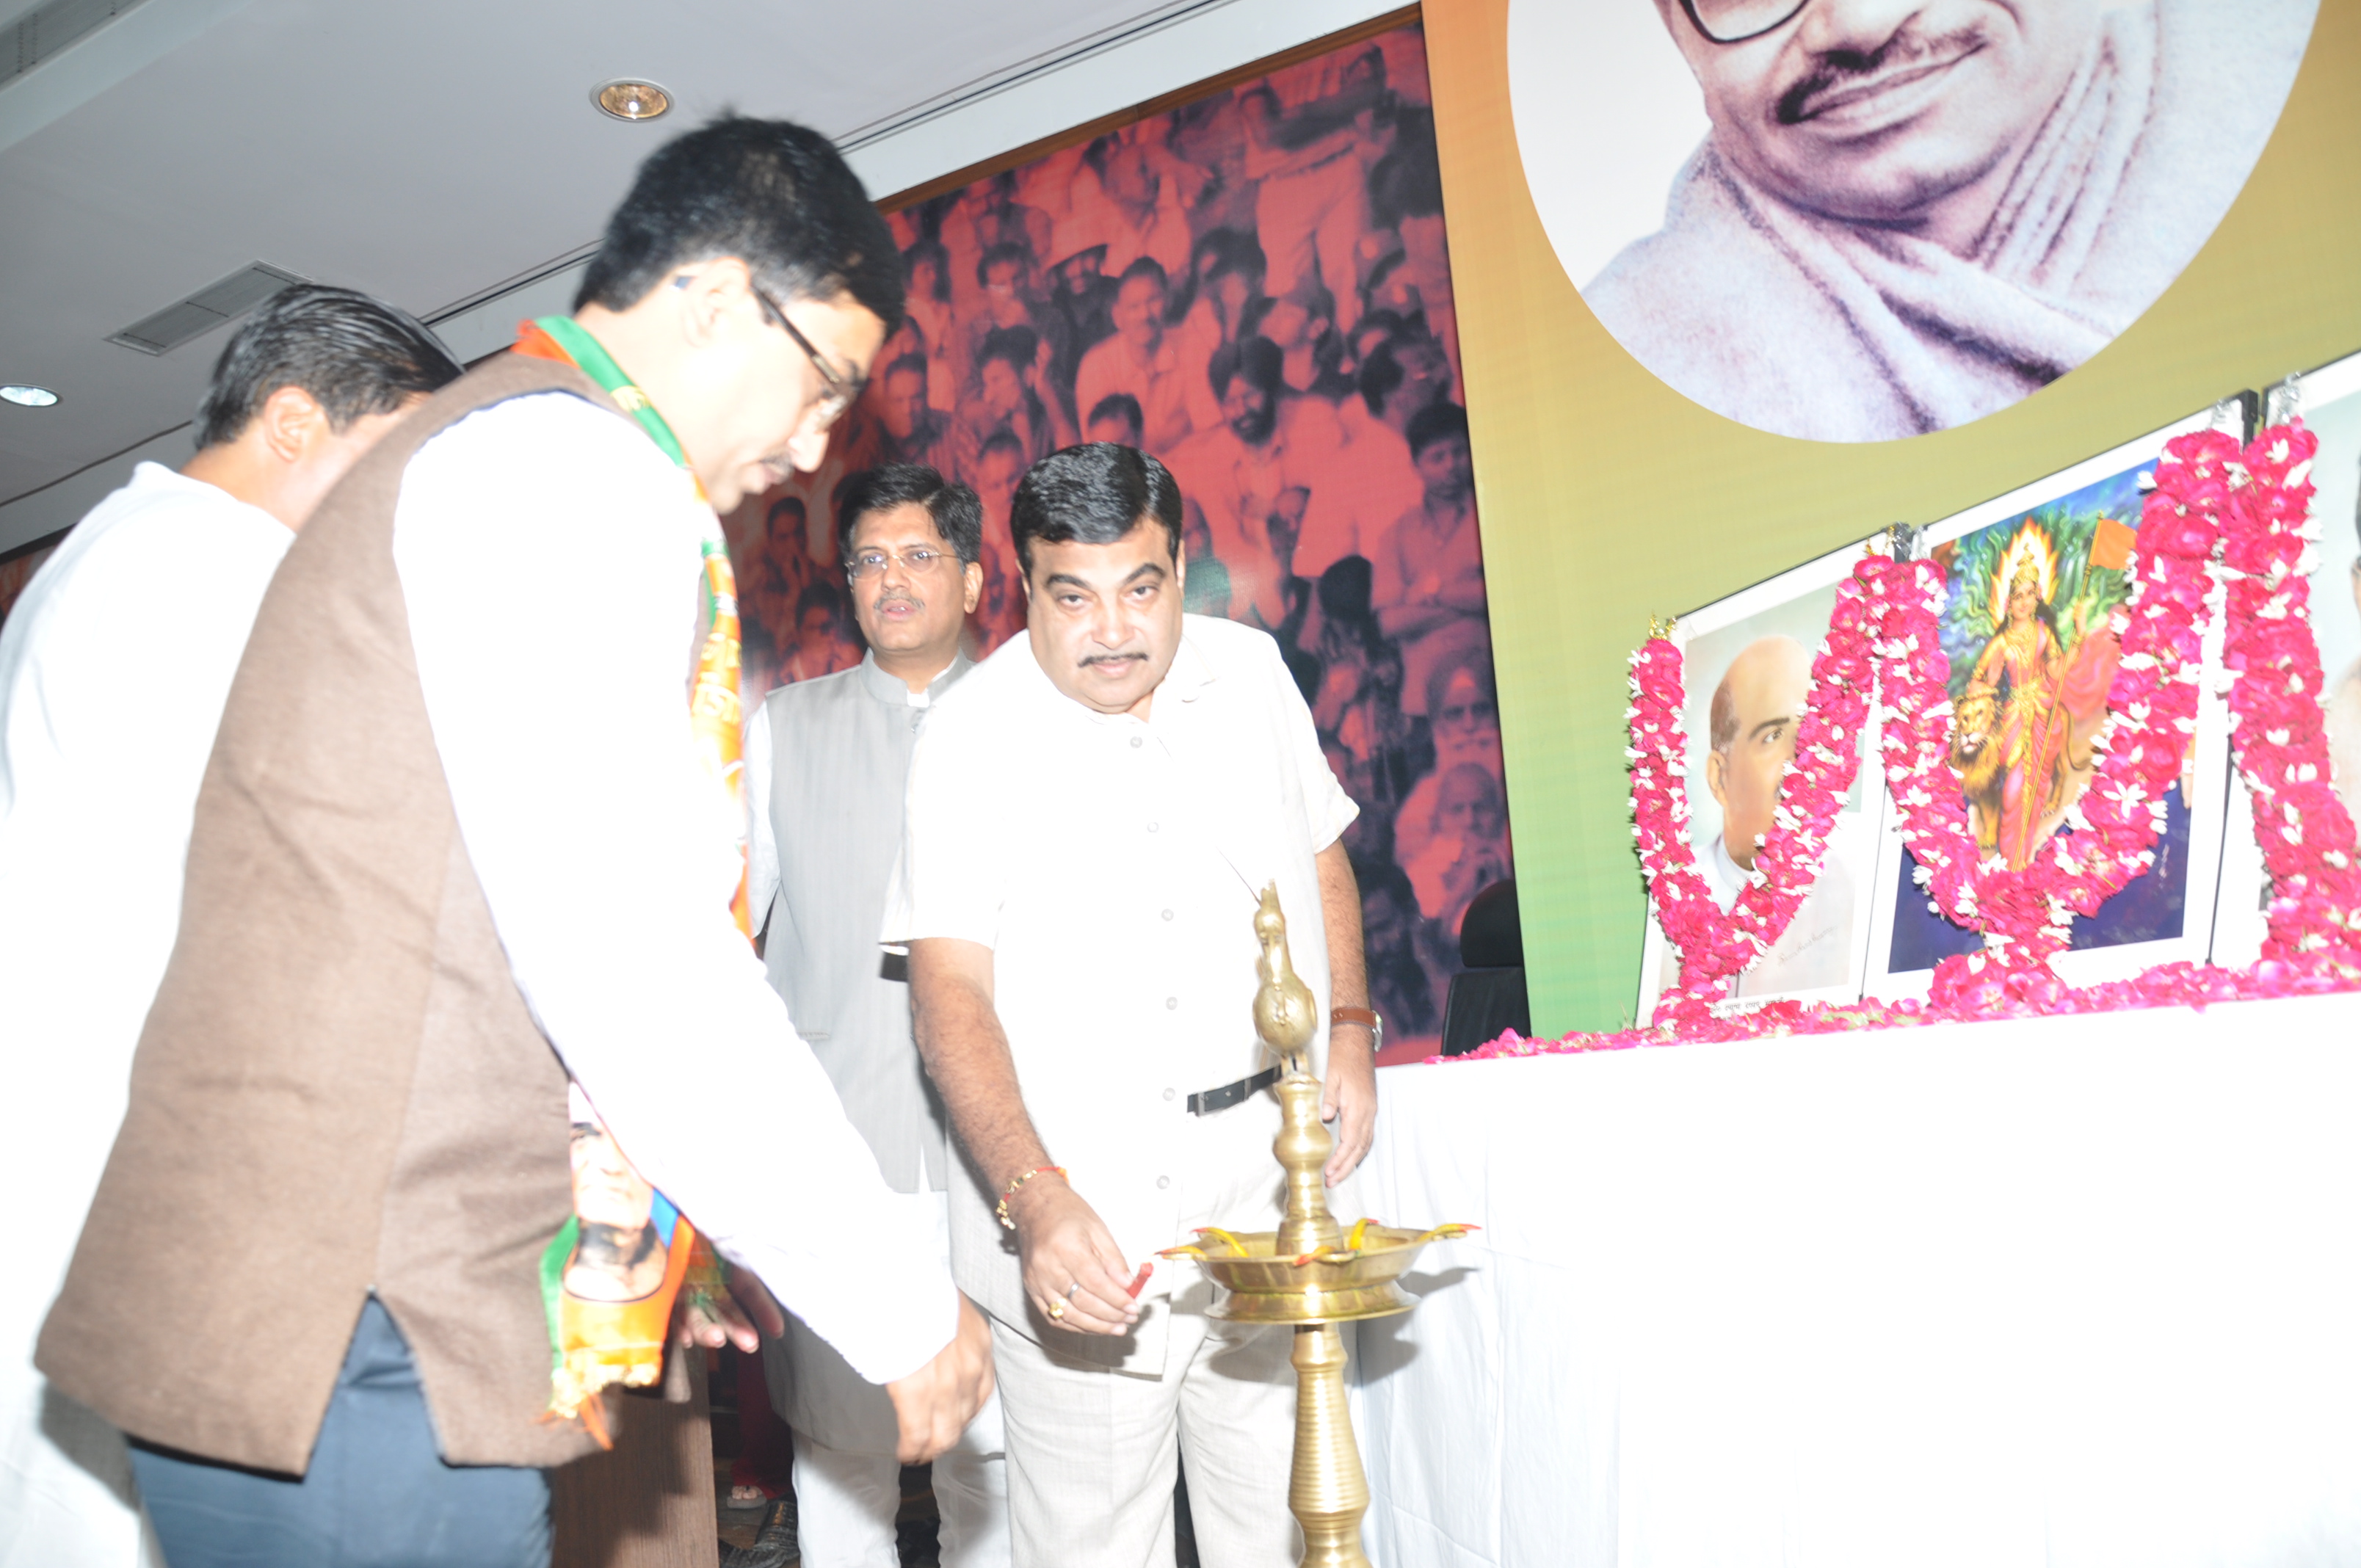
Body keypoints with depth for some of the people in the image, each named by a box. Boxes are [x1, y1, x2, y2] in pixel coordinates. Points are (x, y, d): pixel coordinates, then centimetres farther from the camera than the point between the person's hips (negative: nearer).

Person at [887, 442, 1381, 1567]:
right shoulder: (968, 737, -8)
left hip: (1267, 1184, 4)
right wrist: (1036, 1198, -27)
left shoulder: (1251, 670, 5)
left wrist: (1349, 1031, 7)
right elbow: (951, 988, -14)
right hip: (1074, 1199, -3)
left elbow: (1320, 850, 19)